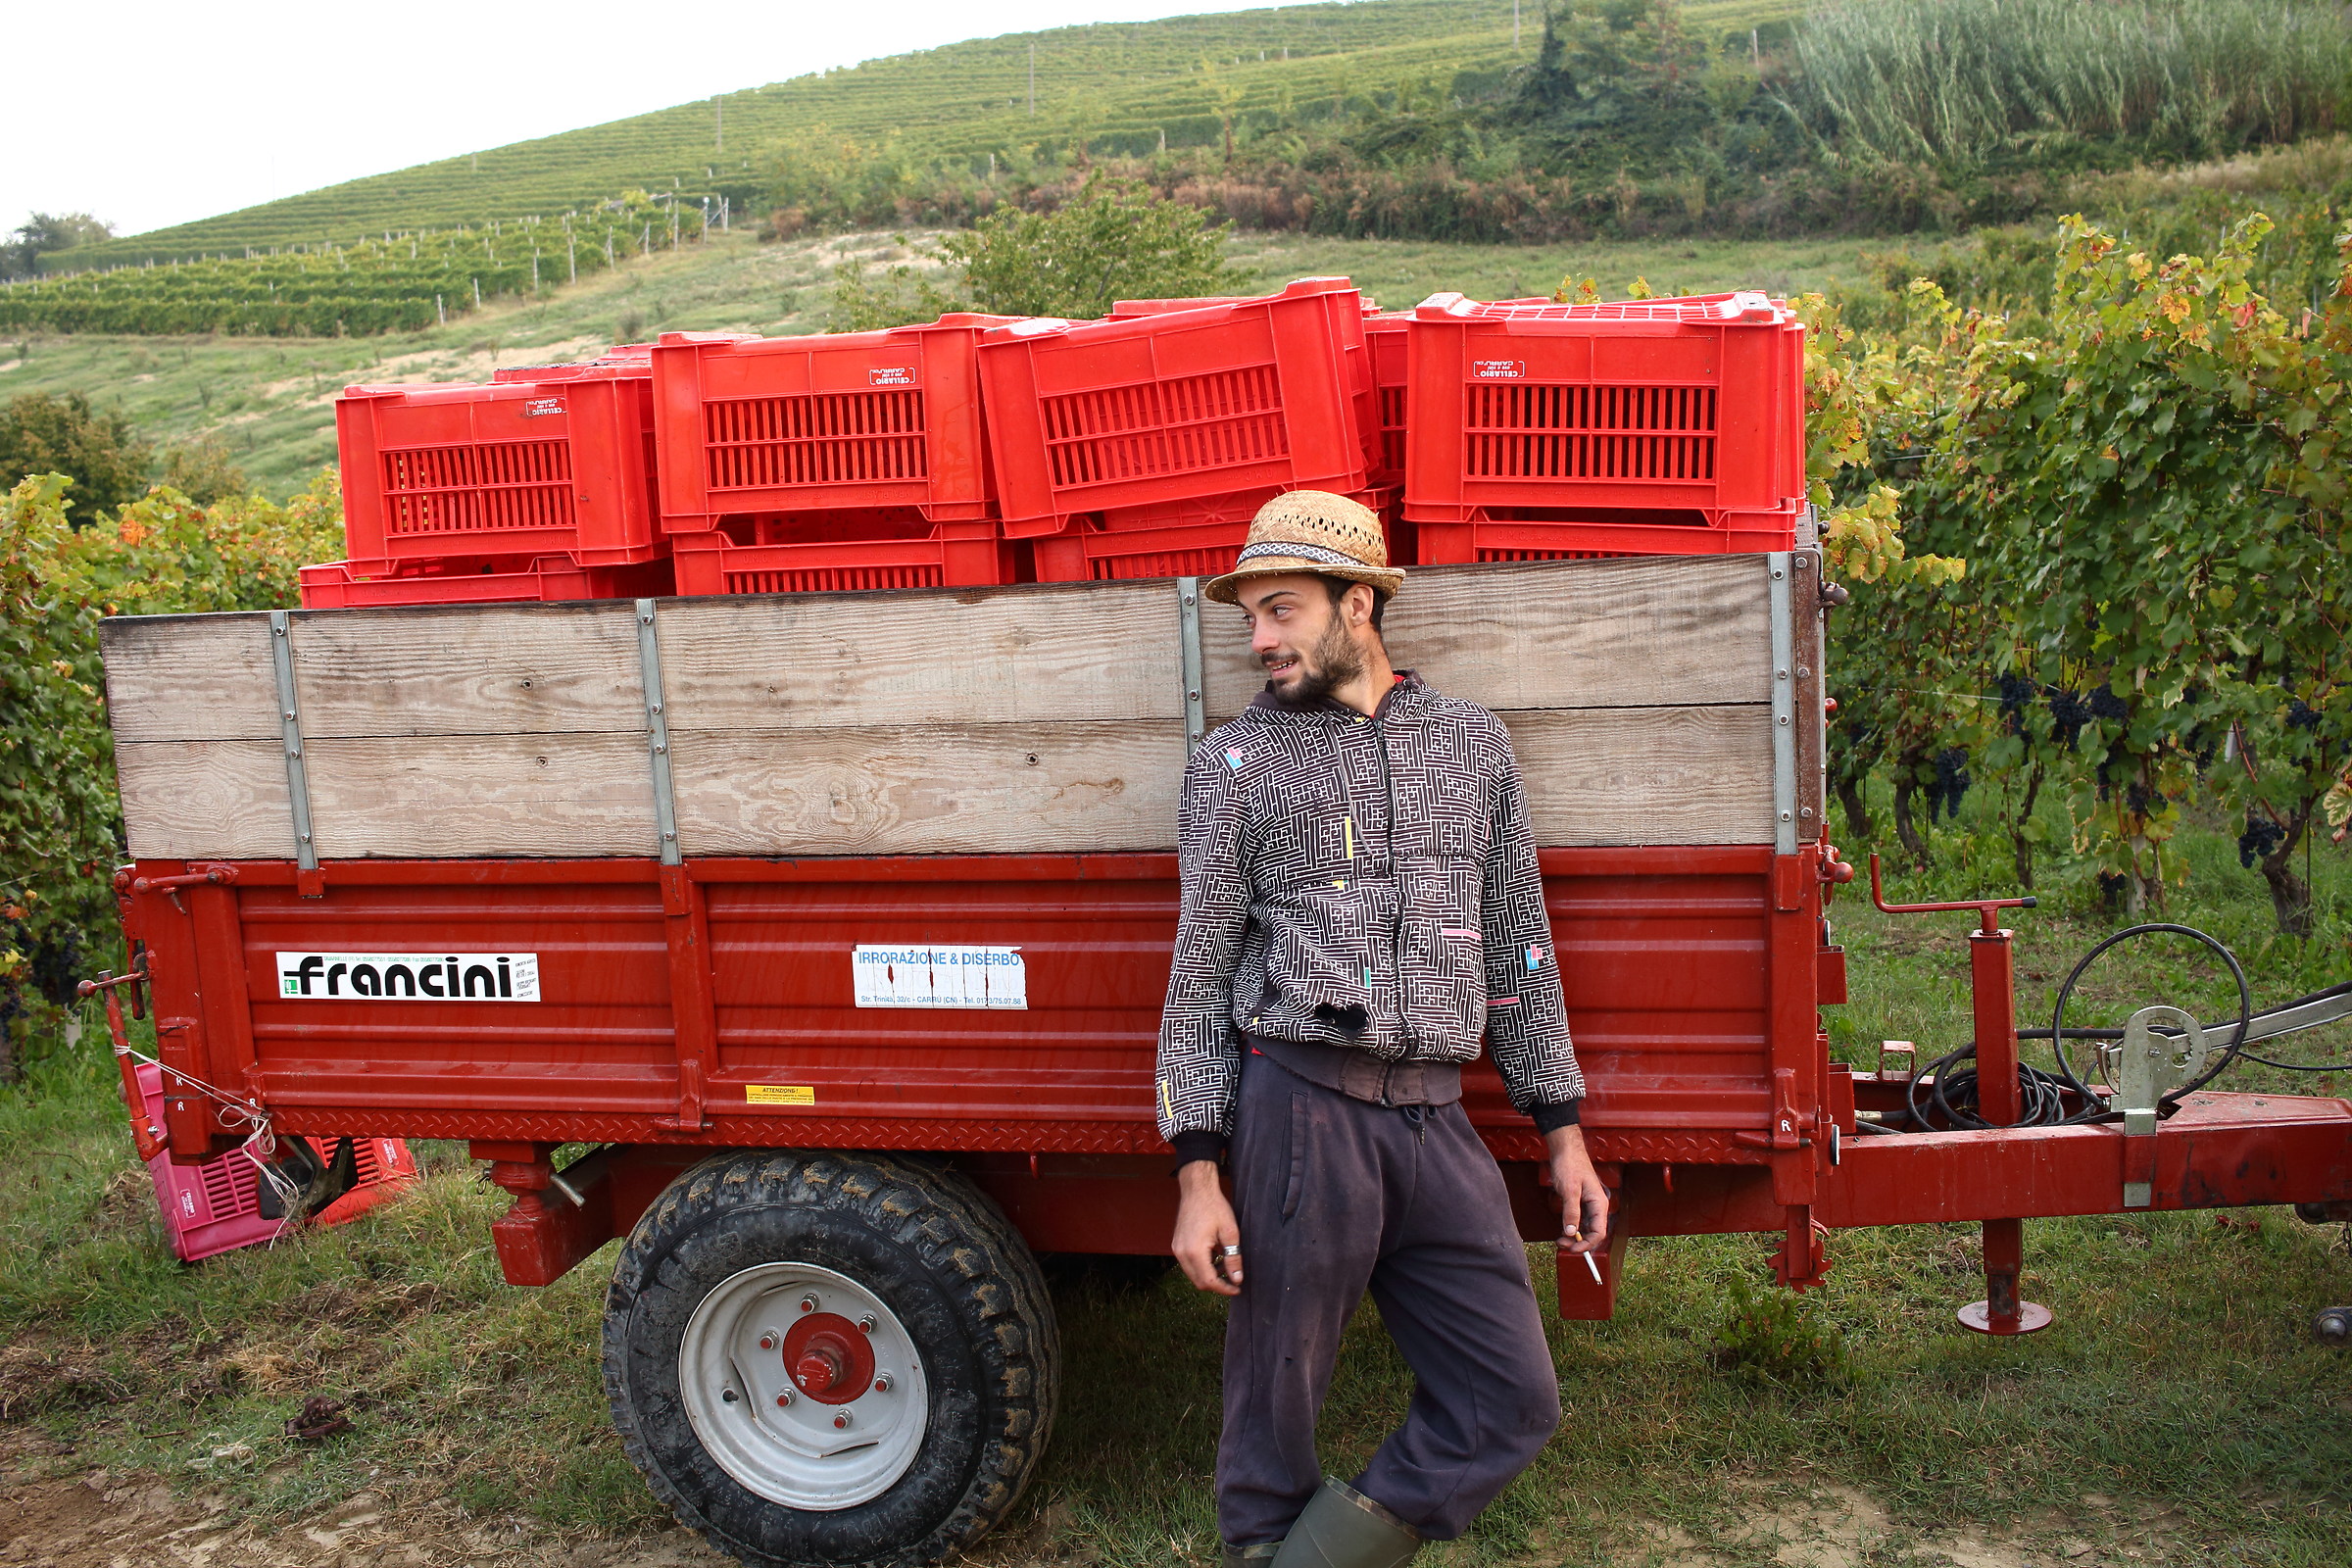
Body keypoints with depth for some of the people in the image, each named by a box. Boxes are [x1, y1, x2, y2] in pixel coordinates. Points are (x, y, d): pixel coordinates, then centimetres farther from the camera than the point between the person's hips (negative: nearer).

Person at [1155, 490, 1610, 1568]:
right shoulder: (1234, 763, 4)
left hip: (1438, 1122, 4)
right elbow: (1201, 976, 2)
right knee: (1274, 1408, 5)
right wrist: (1198, 1177, -5)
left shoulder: (1472, 741, 12)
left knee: (1512, 1403, 4)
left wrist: (1563, 1135, 13)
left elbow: (1519, 946, 15)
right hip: (1300, 1112, -3)